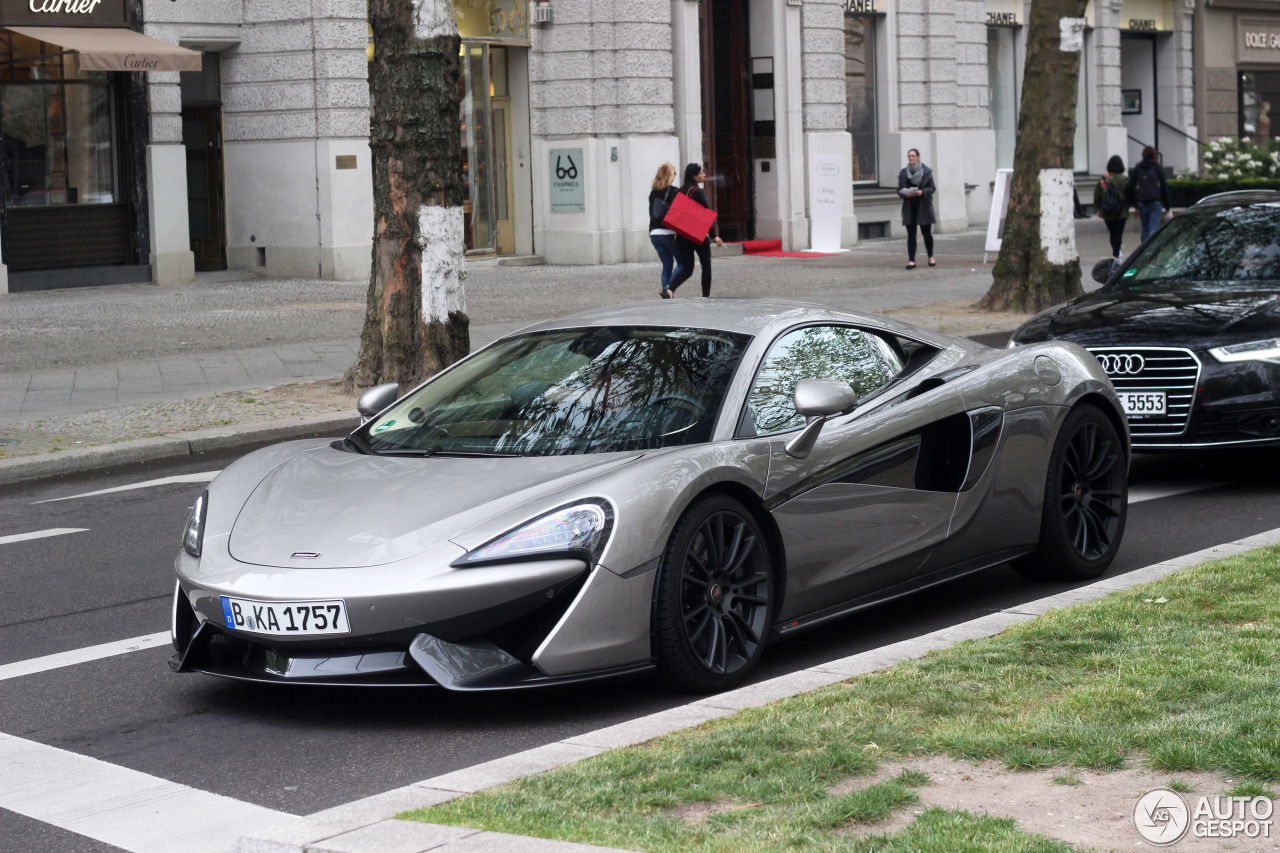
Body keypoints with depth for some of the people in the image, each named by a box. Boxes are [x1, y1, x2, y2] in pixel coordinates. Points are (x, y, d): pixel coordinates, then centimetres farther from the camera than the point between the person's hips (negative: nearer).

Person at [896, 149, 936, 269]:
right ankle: (911, 261, -2)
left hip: (923, 206, -1)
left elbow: (931, 188, -1)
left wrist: (922, 192, -19)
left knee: (927, 233, 5)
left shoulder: (926, 171, 1)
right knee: (911, 234, -2)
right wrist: (905, 194, -14)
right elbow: (900, 190, 8)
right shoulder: (903, 173, 7)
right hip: (909, 207, 1)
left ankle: (931, 257, 23)